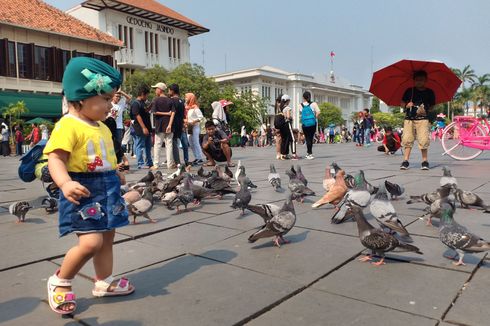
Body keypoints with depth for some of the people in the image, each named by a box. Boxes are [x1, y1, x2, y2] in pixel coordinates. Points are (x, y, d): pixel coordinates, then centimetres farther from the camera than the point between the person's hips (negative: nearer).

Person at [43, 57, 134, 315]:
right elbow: (55, 159, -23)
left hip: (107, 189, 9)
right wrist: (65, 183, -38)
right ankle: (60, 282, 11)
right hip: (83, 191, -9)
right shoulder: (68, 125, -16)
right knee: (91, 242, -15)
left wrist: (114, 176, 33)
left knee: (107, 237, 15)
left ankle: (104, 282, 33)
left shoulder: (102, 127, 12)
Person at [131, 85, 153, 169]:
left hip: (146, 129, 10)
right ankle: (140, 164, 4)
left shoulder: (143, 103, 16)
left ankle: (149, 163, 22)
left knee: (148, 146, 14)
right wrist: (144, 127, -23)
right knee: (140, 147, -2)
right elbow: (137, 116, -20)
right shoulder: (135, 103, -12)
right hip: (140, 130, -10)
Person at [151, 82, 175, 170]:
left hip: (159, 126, -3)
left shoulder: (156, 100, -4)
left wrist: (165, 113, -3)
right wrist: (170, 124, -11)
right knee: (169, 145, 6)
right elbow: (173, 113, -5)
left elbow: (154, 112, -12)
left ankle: (156, 164, 4)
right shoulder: (170, 100, 5)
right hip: (168, 125, 3)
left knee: (157, 145, 3)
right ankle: (170, 164, 7)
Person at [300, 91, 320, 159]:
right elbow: (318, 112, -11)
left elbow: (300, 113, 7)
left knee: (307, 138, 7)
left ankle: (309, 153, 2)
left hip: (304, 124, 0)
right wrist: (315, 118, 2)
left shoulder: (301, 105, 1)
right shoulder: (313, 104, -2)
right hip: (312, 124, 0)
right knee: (311, 138, 10)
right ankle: (309, 153, 17)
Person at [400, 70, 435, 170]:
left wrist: (426, 111, -5)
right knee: (407, 139, -4)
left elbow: (432, 106, 13)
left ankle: (425, 160, 3)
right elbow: (402, 103, 13)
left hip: (423, 119, -1)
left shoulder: (429, 92, 7)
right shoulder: (409, 91, 8)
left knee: (424, 139, -9)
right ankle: (405, 160, -1)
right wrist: (406, 105, -8)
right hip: (409, 118, 1)